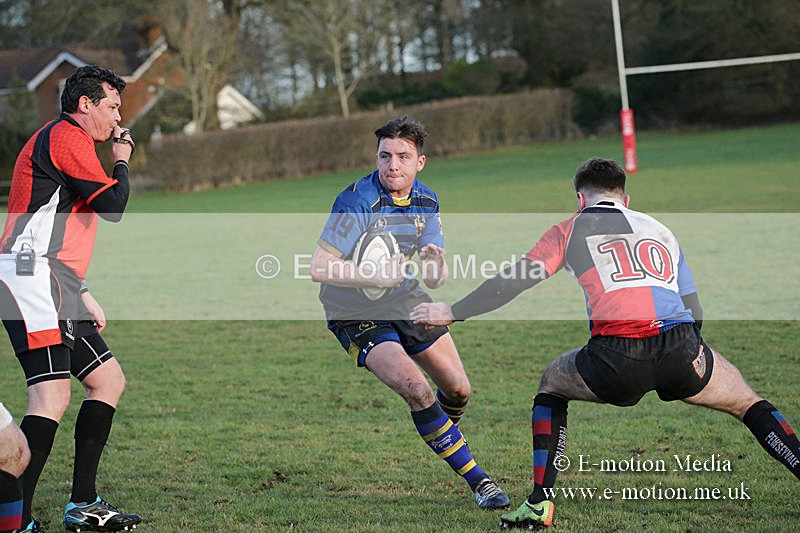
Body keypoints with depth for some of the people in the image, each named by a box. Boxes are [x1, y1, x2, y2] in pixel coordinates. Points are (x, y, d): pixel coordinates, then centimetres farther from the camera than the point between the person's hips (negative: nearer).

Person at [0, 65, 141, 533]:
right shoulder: (66, 136, -6)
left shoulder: (67, 141, 27)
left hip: (54, 288, 11)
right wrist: (123, 159, 4)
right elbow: (113, 205, -14)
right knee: (53, 397, -20)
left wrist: (84, 295, 25)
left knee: (109, 379, 13)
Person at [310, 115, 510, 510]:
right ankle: (477, 480, -13)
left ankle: (443, 437, 47)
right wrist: (378, 276, -34)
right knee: (416, 389, -24)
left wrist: (435, 263, -27)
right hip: (357, 314, -7)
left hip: (407, 301, 7)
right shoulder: (357, 202, -26)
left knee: (458, 389, 10)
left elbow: (435, 280, -4)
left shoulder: (426, 202, -4)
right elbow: (319, 268, -30)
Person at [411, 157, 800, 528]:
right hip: (680, 351, 2)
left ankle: (540, 503, 18)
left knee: (551, 386, 28)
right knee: (746, 401, 26)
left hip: (614, 360, -2)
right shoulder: (660, 230, 28)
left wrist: (450, 312, 23)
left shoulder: (570, 230, 18)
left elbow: (512, 282, 14)